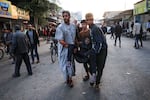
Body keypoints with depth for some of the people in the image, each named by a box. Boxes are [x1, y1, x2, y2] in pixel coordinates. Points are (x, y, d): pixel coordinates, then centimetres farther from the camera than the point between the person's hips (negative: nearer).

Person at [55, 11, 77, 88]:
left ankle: (70, 78, 36)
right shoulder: (60, 27, -15)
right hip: (64, 49, -5)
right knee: (65, 64, 6)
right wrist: (68, 45, -15)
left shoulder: (73, 26, 3)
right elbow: (60, 41, -20)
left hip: (72, 48, 5)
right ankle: (67, 79, 26)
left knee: (71, 63, 16)